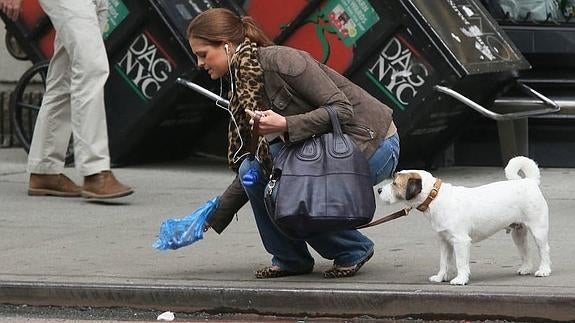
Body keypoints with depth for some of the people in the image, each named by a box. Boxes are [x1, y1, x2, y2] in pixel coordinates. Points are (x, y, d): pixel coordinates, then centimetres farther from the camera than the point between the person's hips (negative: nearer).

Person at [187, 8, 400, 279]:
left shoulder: (279, 60, -20)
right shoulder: (242, 88, 7)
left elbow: (342, 110, -23)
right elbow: (248, 170, 12)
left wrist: (285, 126, -33)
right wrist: (212, 218, 9)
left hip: (373, 145, -8)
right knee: (254, 169, -10)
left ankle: (354, 250, -1)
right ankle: (290, 258, 4)